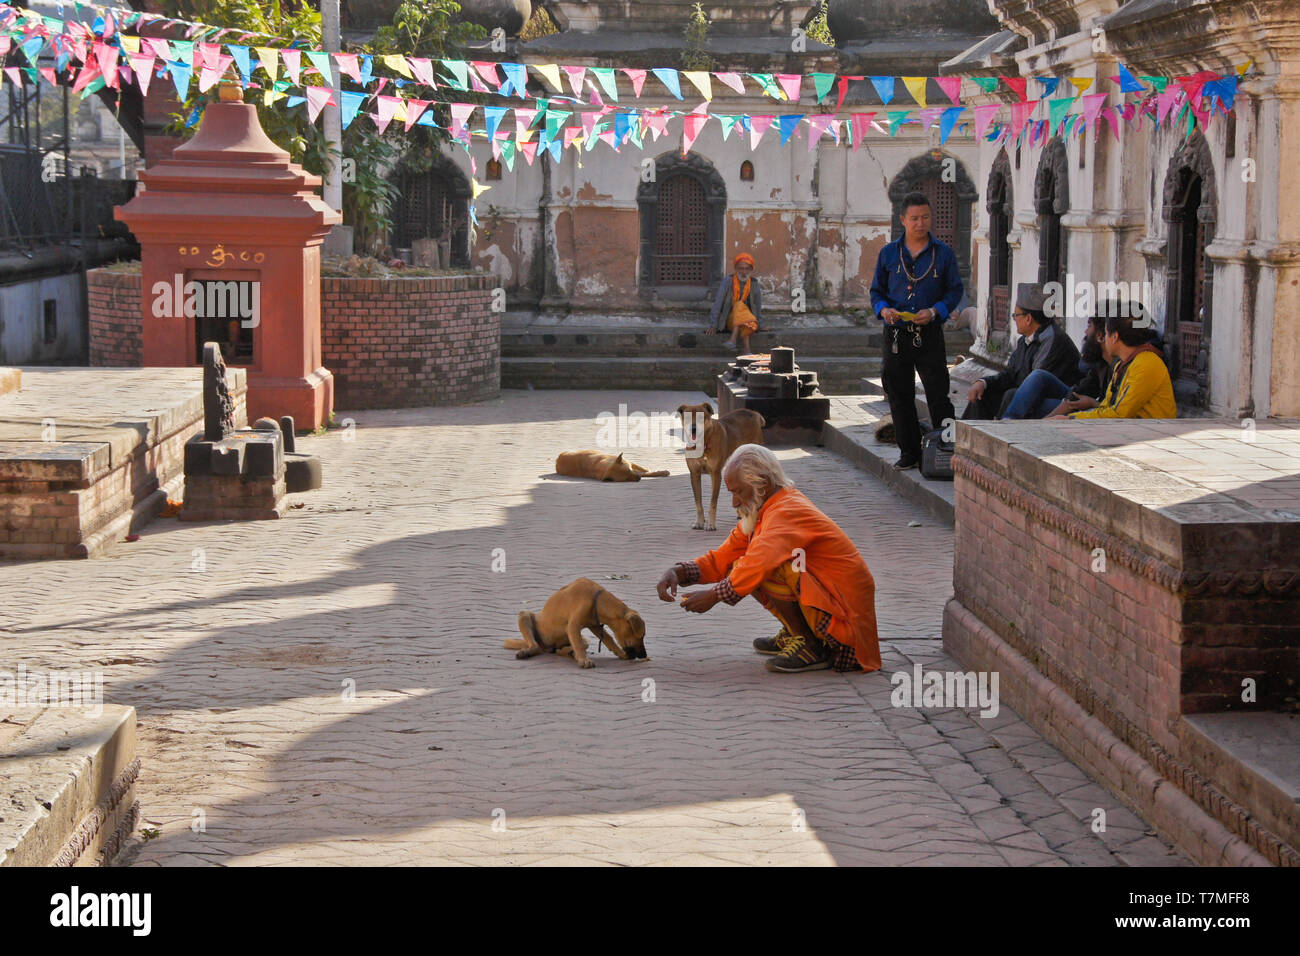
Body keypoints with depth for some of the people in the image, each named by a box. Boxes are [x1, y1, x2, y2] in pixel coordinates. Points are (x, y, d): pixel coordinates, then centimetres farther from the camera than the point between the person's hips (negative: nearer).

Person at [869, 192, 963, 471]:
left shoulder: (944, 253, 4)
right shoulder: (888, 254, 8)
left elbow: (955, 291, 6)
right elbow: (876, 290, 13)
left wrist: (935, 311, -12)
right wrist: (883, 309, -9)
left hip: (929, 335, -2)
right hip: (896, 335, 2)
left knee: (938, 394, -6)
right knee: (900, 396, 5)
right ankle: (909, 453, 15)